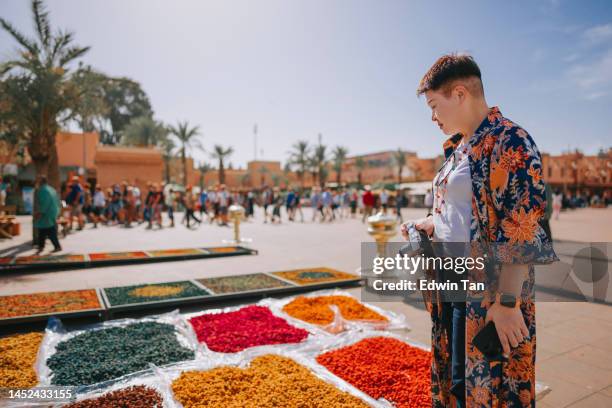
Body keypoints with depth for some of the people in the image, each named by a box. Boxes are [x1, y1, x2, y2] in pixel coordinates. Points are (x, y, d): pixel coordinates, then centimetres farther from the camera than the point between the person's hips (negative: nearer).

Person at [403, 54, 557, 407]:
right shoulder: (459, 147, 12)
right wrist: (429, 226, 6)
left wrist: (507, 302, -21)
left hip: (487, 294, -8)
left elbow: (522, 232, -20)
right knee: (452, 379, 19)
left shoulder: (509, 142, -14)